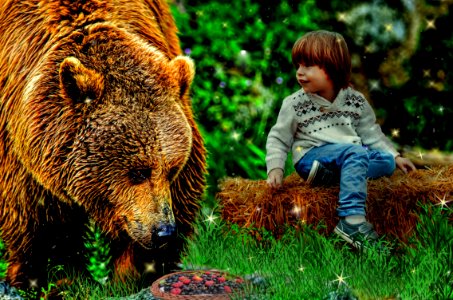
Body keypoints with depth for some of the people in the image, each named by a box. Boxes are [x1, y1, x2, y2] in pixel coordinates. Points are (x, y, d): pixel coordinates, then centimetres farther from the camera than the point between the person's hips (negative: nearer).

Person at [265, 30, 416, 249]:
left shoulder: (355, 100, 8)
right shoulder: (294, 104, -1)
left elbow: (370, 133, 17)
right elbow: (278, 139, 3)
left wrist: (395, 156, 10)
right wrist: (275, 167, -11)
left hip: (350, 154, 5)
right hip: (310, 156, -5)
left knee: (387, 162, -14)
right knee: (355, 153, -31)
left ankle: (328, 174, -29)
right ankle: (351, 219, -43)